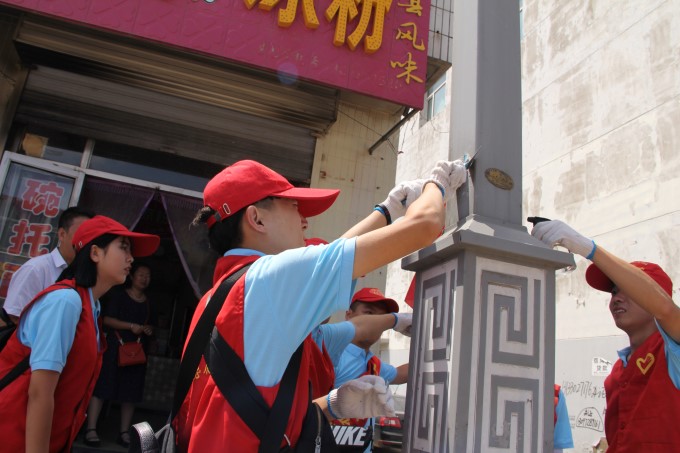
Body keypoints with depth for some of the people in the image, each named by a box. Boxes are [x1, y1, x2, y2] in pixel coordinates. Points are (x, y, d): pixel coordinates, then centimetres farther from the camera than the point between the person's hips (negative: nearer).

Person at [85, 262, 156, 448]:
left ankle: (124, 432, 10)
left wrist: (149, 330, 0)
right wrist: (131, 326, -19)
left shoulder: (148, 304, 15)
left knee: (131, 392, 4)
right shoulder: (118, 295, 1)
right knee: (101, 387, -8)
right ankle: (91, 429, -3)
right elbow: (107, 319, -8)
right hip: (115, 347, -4)